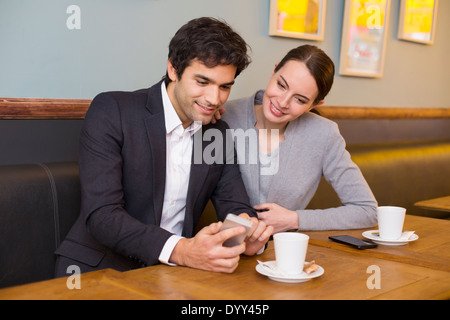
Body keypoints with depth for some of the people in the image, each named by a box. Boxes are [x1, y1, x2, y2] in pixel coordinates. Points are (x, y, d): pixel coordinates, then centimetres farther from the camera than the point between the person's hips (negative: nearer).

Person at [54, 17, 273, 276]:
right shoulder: (111, 111, -11)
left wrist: (249, 234, -19)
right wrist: (180, 250, -36)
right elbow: (101, 215, -20)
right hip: (100, 266, -4)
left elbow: (235, 206, 7)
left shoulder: (219, 134, 7)